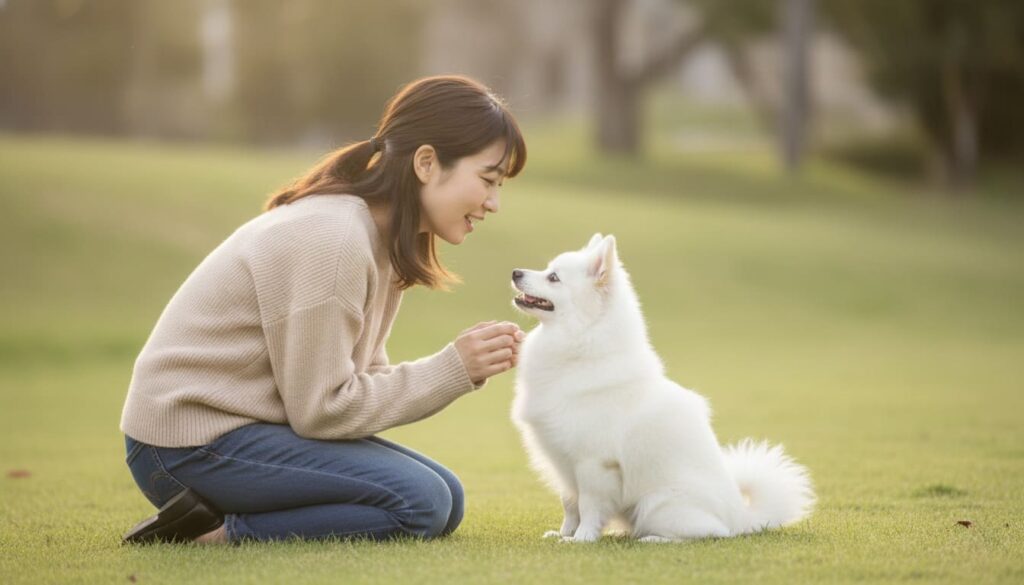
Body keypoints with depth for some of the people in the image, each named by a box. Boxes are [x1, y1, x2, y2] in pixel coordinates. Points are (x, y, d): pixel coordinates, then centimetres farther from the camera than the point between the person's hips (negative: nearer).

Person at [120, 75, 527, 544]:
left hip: (250, 426, 10)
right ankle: (218, 533, -12)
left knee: (445, 500, 5)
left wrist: (466, 367, -8)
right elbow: (322, 409, -20)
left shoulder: (383, 239, 7)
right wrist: (452, 368, -16)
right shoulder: (329, 241, -23)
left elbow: (362, 379, 6)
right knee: (419, 502, -18)